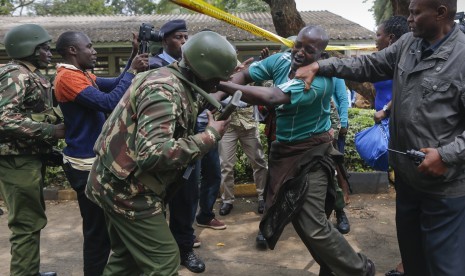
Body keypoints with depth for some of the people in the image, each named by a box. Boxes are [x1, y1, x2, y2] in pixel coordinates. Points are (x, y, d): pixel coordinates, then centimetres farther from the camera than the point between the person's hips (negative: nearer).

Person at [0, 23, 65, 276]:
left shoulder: (33, 76, 14)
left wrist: (59, 123, 7)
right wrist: (50, 131, -24)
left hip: (30, 158, 10)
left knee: (32, 219, 18)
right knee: (27, 223, -2)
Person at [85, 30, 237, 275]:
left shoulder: (172, 80, 6)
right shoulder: (164, 90, -24)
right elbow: (152, 153, -35)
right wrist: (210, 136, -26)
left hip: (118, 185, 10)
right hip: (127, 190, -10)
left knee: (127, 256, 22)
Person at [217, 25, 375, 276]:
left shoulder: (320, 79, -26)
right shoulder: (281, 60, -3)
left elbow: (272, 98, -37)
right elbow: (244, 75, -6)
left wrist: (221, 84, -35)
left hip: (311, 153, -8)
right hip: (283, 149, 8)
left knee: (313, 226, -10)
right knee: (299, 216, 18)